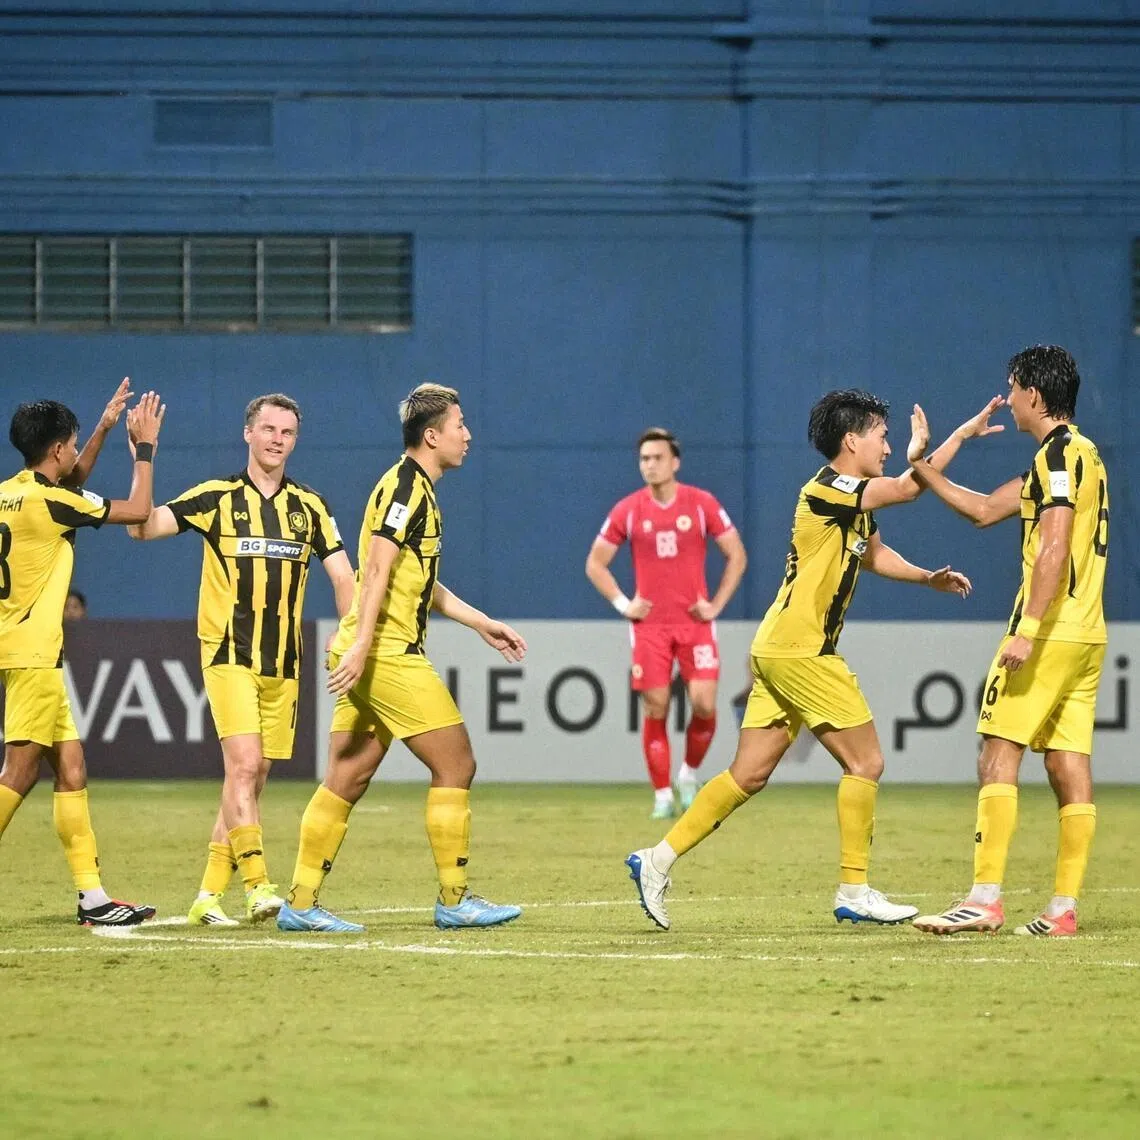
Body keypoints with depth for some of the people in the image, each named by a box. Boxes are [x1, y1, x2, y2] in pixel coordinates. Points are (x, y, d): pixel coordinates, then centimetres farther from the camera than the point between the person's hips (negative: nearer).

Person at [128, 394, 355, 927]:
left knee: (252, 780, 5)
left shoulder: (309, 506, 8)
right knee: (244, 765, -18)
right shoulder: (216, 497, 0)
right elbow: (142, 525, -9)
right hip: (229, 654, -4)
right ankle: (257, 885, -21)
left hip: (284, 663, 4)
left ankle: (208, 896, 11)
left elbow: (342, 575, 8)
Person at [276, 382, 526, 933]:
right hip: (387, 655, -10)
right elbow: (377, 568, -20)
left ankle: (300, 903, 6)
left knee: (347, 779, 7)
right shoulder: (406, 485, -11)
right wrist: (361, 645, -27)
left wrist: (482, 623, 31)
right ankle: (454, 899, 1)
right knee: (455, 764, -4)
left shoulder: (417, 489, 20)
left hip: (374, 655, 10)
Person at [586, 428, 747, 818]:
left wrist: (716, 604, -2)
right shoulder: (628, 510, 1)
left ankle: (690, 772, 14)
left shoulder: (702, 504, -1)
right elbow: (595, 564, 10)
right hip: (649, 623, 1)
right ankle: (662, 795, 6)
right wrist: (623, 604, -1)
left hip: (695, 621, -1)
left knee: (704, 704, -11)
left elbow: (737, 555, 6)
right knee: (655, 709, -3)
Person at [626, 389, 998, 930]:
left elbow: (874, 553, 34)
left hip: (779, 649, 10)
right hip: (800, 651, -10)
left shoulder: (854, 500, 15)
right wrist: (963, 432, -15)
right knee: (865, 763, -3)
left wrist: (929, 577, 21)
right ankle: (854, 891, 0)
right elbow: (908, 487, -22)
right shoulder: (827, 490, -15)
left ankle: (658, 860, 8)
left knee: (750, 774, 8)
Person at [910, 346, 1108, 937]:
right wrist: (922, 465, 27)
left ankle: (985, 898, -15)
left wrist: (1027, 629, -24)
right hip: (1087, 634, 9)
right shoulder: (1078, 455, 21)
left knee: (998, 754, -9)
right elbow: (984, 510, 27)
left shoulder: (1060, 453, -10)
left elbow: (1054, 548, -20)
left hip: (1050, 630, -9)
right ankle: (1063, 908, 3)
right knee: (1068, 766, 5)